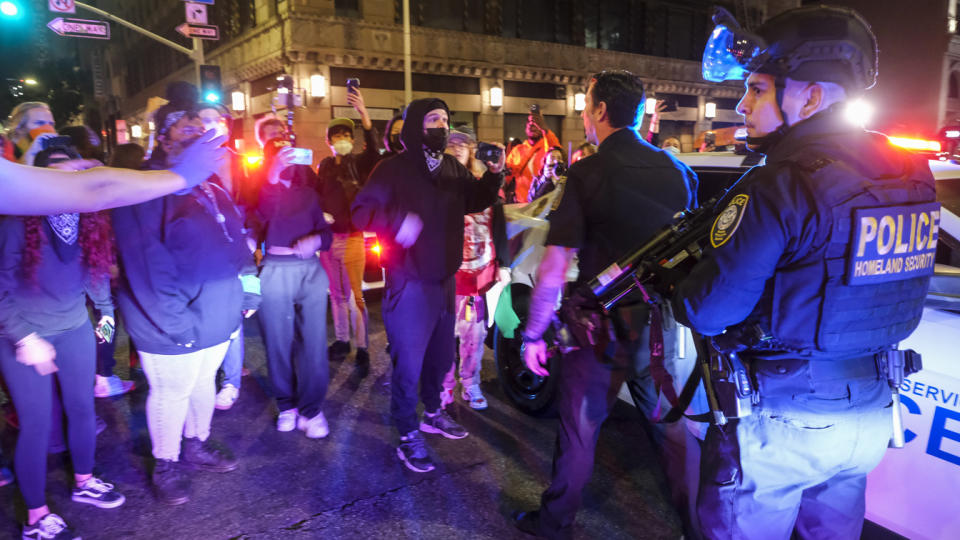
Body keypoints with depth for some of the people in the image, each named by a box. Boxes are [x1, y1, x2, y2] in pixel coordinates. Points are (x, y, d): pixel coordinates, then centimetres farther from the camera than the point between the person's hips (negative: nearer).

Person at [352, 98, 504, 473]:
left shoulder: (453, 167, 6)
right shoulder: (394, 168, -12)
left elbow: (475, 201, 19)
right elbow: (361, 211, -17)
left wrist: (493, 175, 0)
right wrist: (397, 220, -36)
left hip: (445, 279, 7)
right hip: (409, 283, -7)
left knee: (441, 355, 20)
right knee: (409, 363, 1)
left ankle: (433, 414, 41)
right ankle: (408, 437, 17)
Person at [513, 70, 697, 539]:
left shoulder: (588, 173, -12)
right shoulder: (678, 171, 3)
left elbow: (555, 267, -15)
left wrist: (532, 335, -6)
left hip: (603, 327, -4)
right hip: (662, 325, 5)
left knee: (579, 428, 11)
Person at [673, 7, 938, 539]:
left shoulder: (780, 186, -24)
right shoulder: (910, 173, 1)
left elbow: (707, 310, -24)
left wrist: (677, 289, -2)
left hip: (779, 424, -7)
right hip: (870, 416, 7)